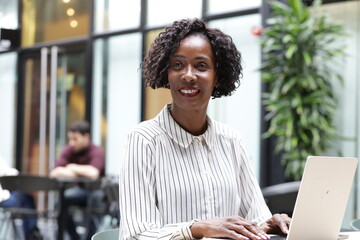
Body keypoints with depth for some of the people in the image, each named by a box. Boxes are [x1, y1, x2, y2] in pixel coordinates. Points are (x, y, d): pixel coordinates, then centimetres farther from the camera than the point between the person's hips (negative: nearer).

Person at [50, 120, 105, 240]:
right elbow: (54, 172, -14)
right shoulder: (69, 150, -6)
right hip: (80, 189, 5)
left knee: (94, 197, -36)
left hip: (97, 190, -5)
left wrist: (74, 168, -21)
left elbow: (93, 174, -39)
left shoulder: (97, 152, -21)